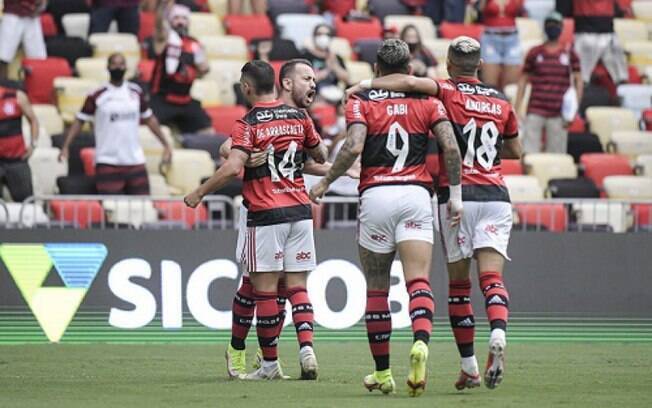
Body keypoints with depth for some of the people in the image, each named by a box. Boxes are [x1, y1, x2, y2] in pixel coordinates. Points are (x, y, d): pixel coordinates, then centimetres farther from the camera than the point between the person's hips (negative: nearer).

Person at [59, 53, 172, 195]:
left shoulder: (136, 92, 9)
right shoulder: (97, 95, -2)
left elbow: (149, 119, 19)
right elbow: (79, 121, 1)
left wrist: (165, 144, 16)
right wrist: (66, 146, -9)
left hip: (135, 161, 4)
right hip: (108, 162, -4)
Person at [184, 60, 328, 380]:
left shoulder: (247, 125, -10)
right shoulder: (299, 117, 6)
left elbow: (232, 168, -21)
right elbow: (320, 157, 16)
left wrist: (199, 193, -10)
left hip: (265, 215, -5)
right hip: (300, 210, 5)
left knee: (265, 288, 2)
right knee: (297, 286, 8)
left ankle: (270, 363, 5)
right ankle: (307, 347, -11)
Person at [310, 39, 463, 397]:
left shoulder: (361, 102, 4)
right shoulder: (427, 101, 10)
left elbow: (353, 147, -11)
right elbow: (450, 146, -2)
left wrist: (325, 182, 0)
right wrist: (455, 194, 4)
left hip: (376, 195, -1)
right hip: (416, 194, 1)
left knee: (376, 287, 10)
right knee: (419, 282, -8)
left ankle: (382, 372, 15)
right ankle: (421, 343, -37)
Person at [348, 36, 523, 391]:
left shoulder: (447, 92, -1)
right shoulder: (501, 102, 12)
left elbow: (411, 82, -21)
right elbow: (515, 151, 25)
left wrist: (365, 84, -12)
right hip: (495, 196, 2)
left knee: (458, 282, 7)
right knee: (492, 276, -5)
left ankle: (469, 366, 8)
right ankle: (498, 333, -35)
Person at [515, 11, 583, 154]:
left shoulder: (570, 55, 7)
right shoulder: (534, 53, 8)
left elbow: (579, 82, 8)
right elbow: (523, 80, 10)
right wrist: (516, 109, 4)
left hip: (558, 114, 0)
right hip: (535, 112, 0)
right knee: (528, 152, -6)